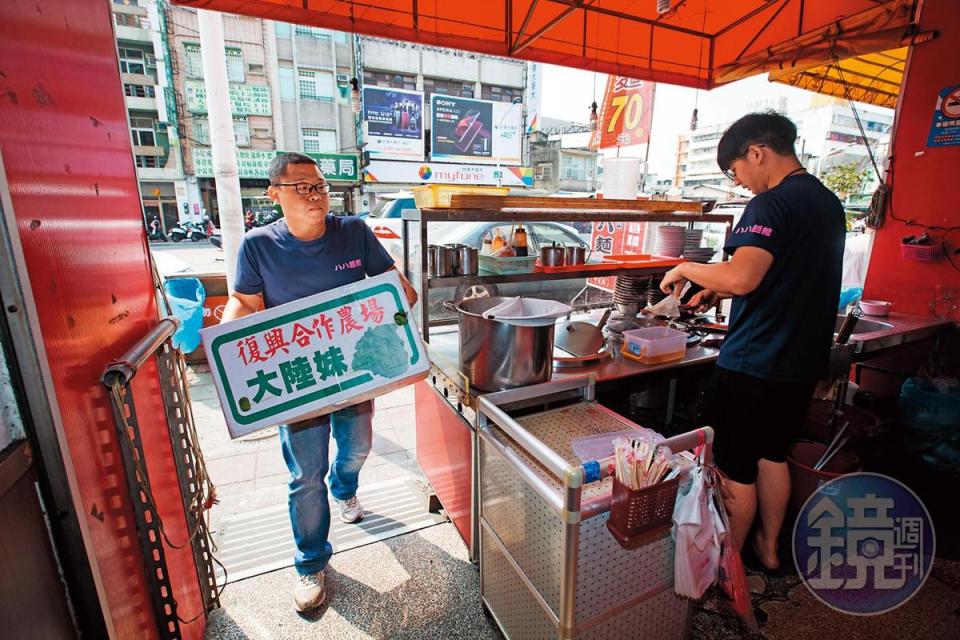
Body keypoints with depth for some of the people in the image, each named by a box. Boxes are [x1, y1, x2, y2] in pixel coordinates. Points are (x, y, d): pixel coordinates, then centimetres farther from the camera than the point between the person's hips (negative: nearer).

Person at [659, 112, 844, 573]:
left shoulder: (773, 203, -18)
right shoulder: (827, 202, 12)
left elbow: (742, 278, -31)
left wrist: (687, 269, -14)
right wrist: (720, 290, 15)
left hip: (754, 365, -9)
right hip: (804, 361, 9)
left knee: (736, 469, 6)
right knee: (772, 454, 23)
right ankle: (768, 547, 40)